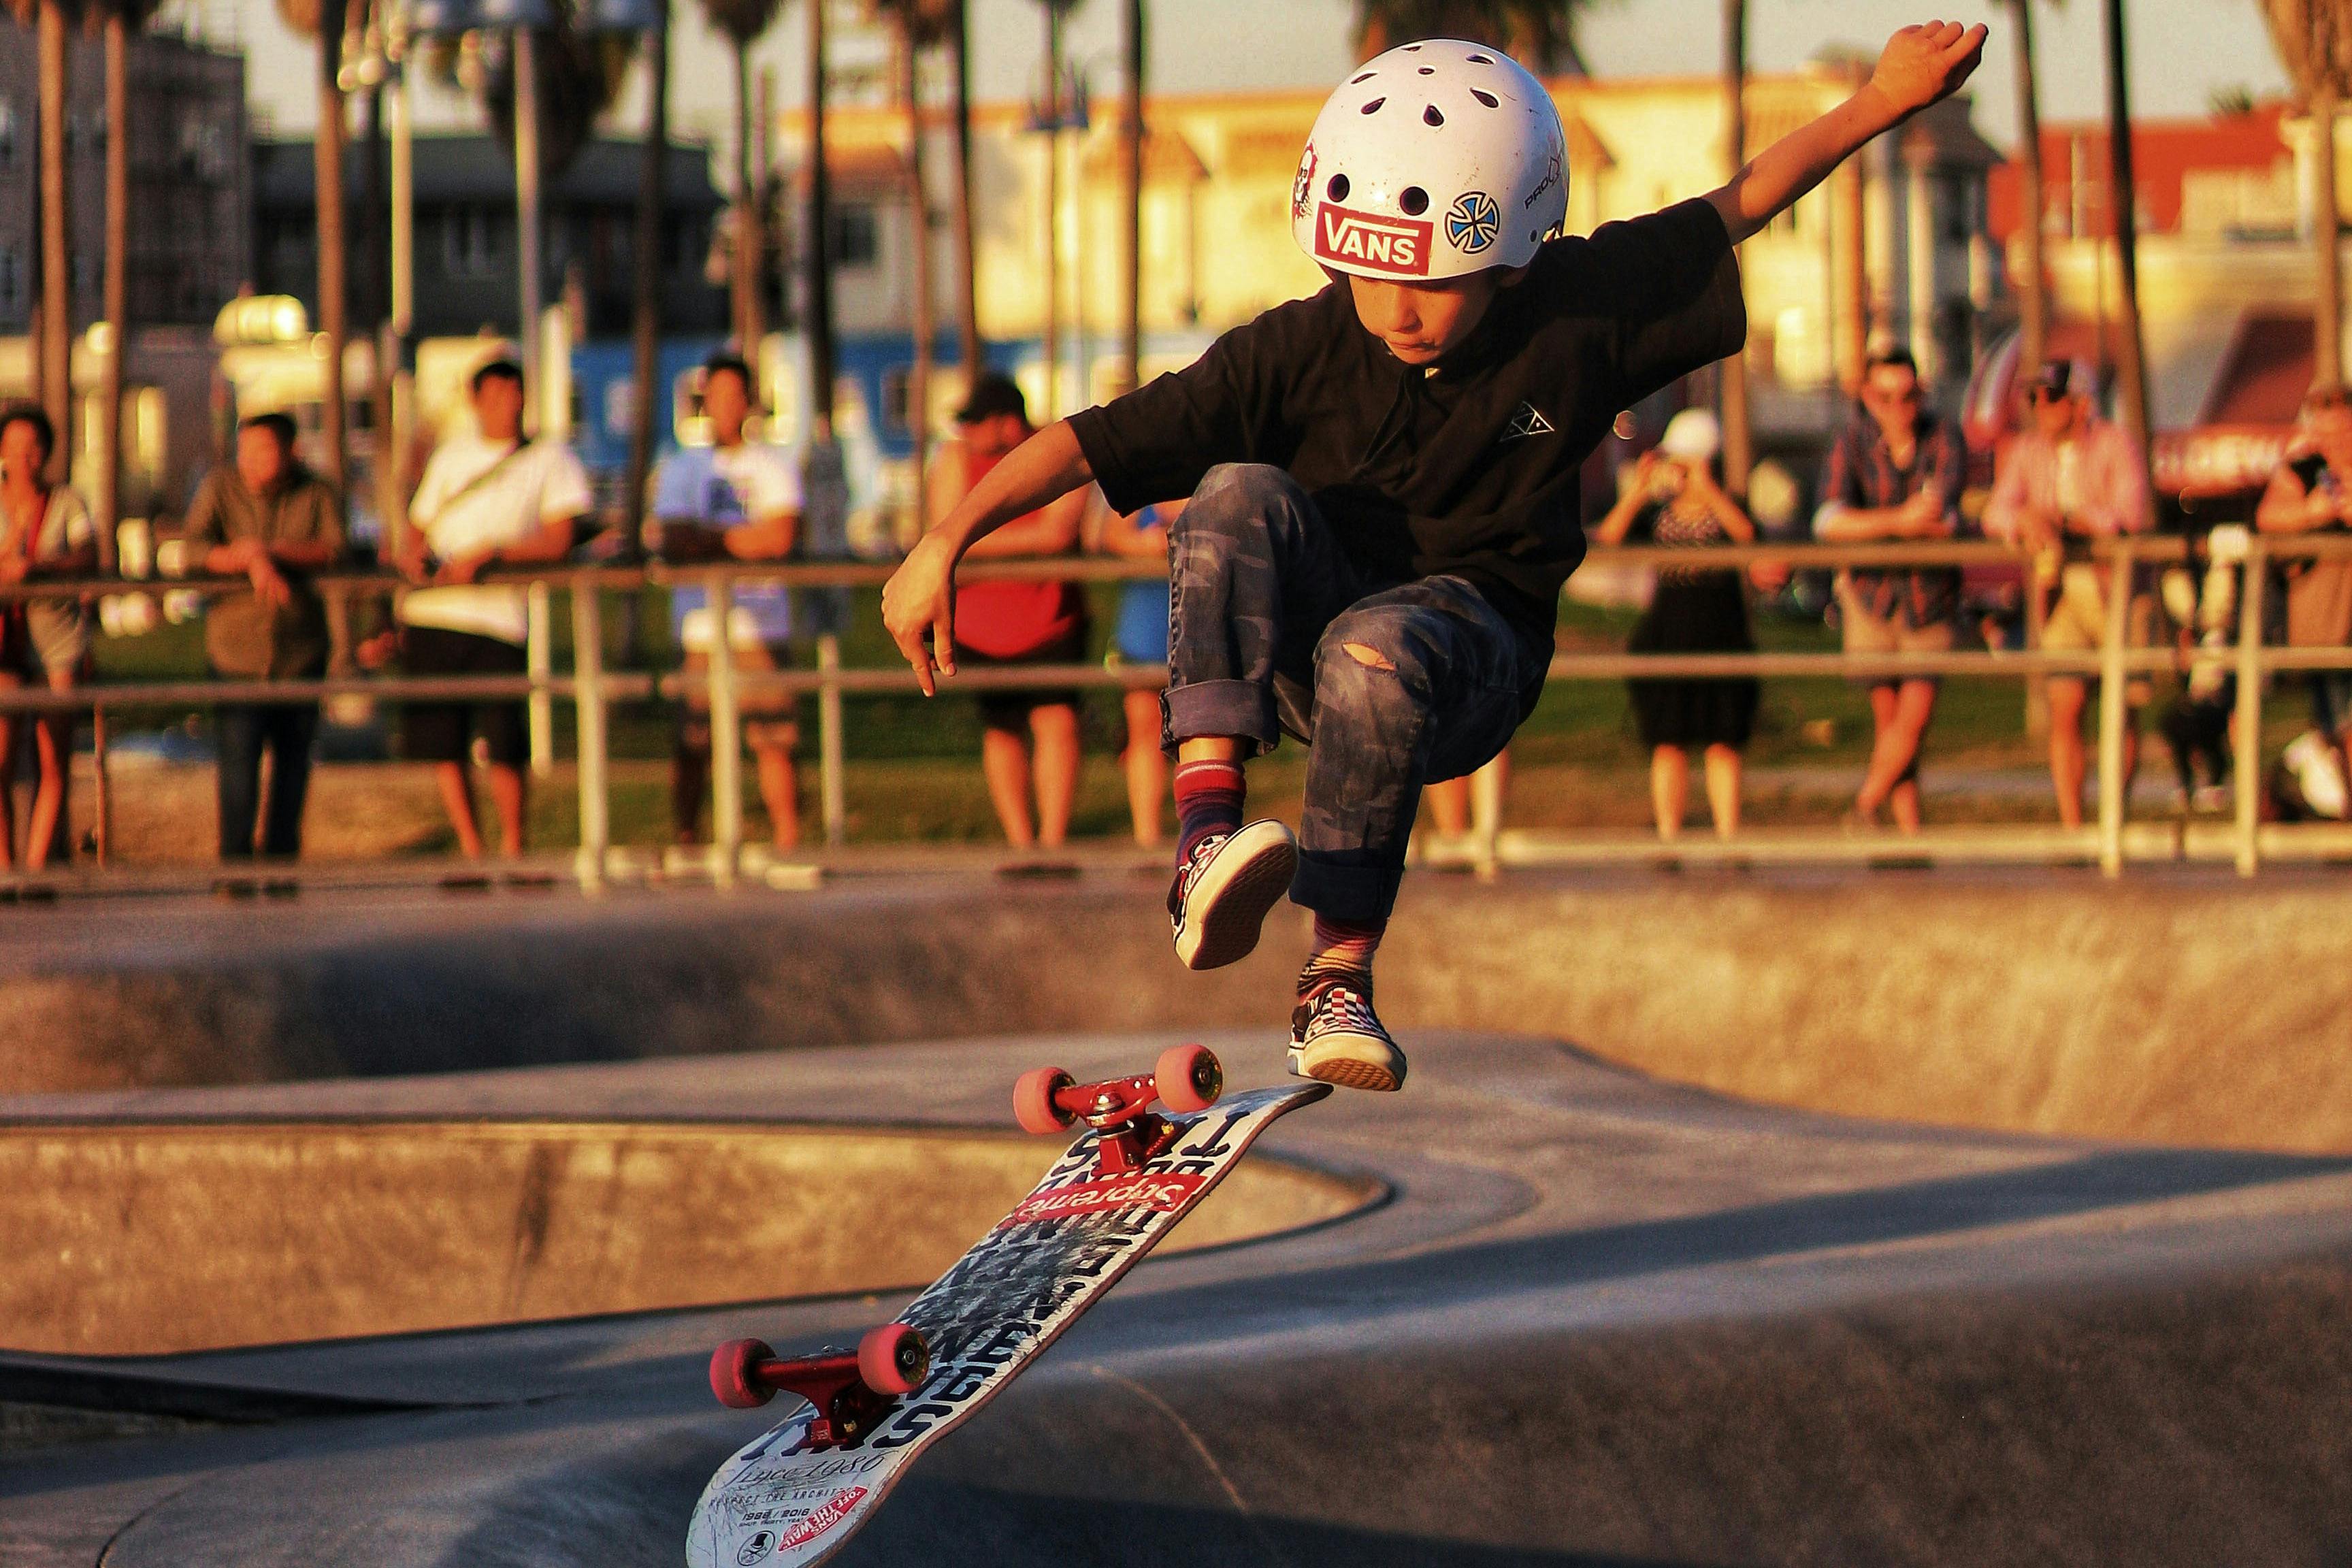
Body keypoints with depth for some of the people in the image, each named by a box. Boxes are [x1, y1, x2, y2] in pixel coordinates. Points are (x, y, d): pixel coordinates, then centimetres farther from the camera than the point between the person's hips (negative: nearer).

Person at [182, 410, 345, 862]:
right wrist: (253, 564, -24)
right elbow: (195, 547, -11)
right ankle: (235, 862, -4)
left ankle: (282, 853, 21)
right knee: (239, 756, -11)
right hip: (237, 649, -2)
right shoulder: (220, 488, -1)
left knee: (293, 756, 8)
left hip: (300, 651, 2)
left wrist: (270, 550, -19)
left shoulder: (314, 493, 3)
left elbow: (335, 549, -10)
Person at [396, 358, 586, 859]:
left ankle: (512, 848, 9)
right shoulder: (452, 455, 18)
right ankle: (471, 849, 12)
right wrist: (412, 557, -2)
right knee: (440, 742, 2)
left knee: (503, 746, -9)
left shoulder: (549, 459, 7)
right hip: (431, 612, 4)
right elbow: (418, 531, 22)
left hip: (498, 618, -4)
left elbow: (558, 541, -4)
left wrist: (486, 554, -15)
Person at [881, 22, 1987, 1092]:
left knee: (1376, 652, -38)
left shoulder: (1577, 314, -7)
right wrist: (948, 540, -24)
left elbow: (1735, 209, 8)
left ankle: (1339, 976, -29)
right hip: (1295, 640, 1)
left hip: (1471, 647, -1)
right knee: (1241, 496, -31)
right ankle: (1207, 830, -46)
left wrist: (1879, 104, 9)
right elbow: (1096, 443, -15)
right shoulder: (1302, 353, -11)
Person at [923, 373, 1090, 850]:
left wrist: (982, 540, -17)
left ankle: (1052, 841, -13)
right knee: (1000, 730, 6)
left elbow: (1059, 533, -19)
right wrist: (1024, 540, -17)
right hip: (982, 625, 2)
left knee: (1057, 720, -14)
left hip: (1051, 620, -2)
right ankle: (1020, 843, 14)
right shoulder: (957, 459, -2)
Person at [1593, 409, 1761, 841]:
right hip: (1664, 632, 2)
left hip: (1722, 632, -2)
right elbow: (1607, 540, -6)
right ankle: (1668, 837, 4)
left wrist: (1706, 488, -28)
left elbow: (1746, 534, -21)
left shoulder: (1727, 506, 1)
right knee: (1668, 744, 1)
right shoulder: (1658, 511, 7)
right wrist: (1638, 489, -15)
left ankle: (1728, 836, -1)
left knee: (1723, 744, -3)